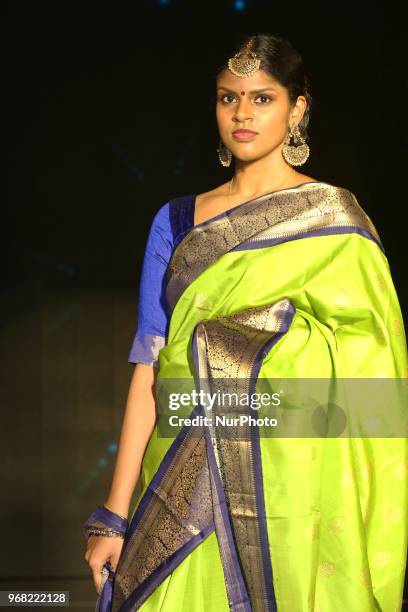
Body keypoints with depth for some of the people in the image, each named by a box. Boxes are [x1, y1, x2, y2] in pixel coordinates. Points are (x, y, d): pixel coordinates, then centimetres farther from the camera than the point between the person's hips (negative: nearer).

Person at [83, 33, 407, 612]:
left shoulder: (337, 219, 0)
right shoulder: (176, 221, 8)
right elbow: (149, 368, 2)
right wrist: (114, 515, -4)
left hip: (294, 490, -2)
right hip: (186, 488, 2)